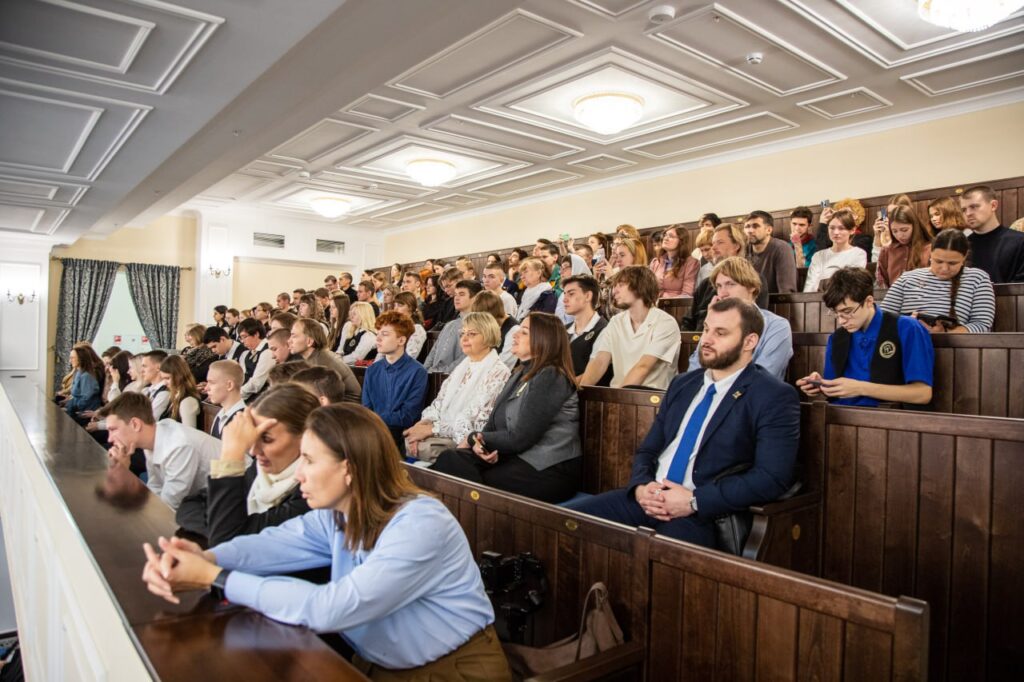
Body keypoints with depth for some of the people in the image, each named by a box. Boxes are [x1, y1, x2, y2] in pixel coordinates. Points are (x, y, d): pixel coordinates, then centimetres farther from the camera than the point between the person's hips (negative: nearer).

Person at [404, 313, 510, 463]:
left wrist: (431, 429, -18)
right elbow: (439, 402, 12)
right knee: (406, 440, -18)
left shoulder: (498, 372, -10)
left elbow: (477, 422, -17)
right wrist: (424, 422, -10)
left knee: (423, 448, -28)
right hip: (445, 433, 7)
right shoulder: (462, 366, 15)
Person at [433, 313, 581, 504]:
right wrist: (480, 443, -11)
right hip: (518, 458, 8)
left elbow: (519, 439, -17)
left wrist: (474, 438, -4)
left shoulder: (550, 377, -13)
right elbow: (494, 422, 12)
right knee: (451, 458, -15)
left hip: (548, 472, -8)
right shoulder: (521, 373, 17)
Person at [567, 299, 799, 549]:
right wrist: (641, 486, -4)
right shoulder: (682, 384, 17)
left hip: (707, 514, -6)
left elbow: (772, 479, -13)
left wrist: (694, 501, -17)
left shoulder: (775, 397, -3)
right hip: (647, 499, 6)